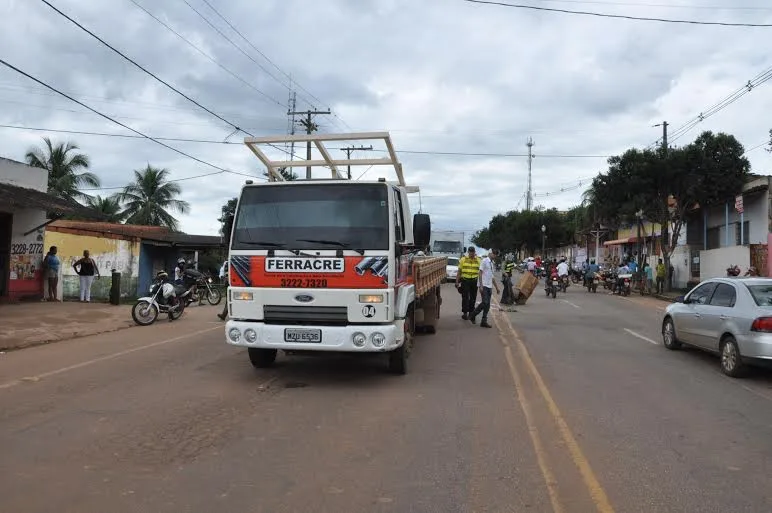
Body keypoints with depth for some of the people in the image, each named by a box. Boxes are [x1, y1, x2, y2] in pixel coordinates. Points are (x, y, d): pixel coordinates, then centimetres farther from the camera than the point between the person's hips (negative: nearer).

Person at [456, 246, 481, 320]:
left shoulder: (478, 260, 5)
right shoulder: (463, 259, 1)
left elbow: (480, 272, 9)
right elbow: (459, 271, 4)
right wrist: (457, 281, 0)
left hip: (474, 281, 2)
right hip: (465, 281, -2)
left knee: (473, 298, 8)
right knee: (465, 298, -3)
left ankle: (471, 313, 20)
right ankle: (465, 313, 3)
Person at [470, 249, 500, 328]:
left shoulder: (491, 263, 18)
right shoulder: (484, 261, -7)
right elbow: (480, 273, -12)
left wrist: (496, 287, 23)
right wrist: (481, 285, -18)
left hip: (489, 286, 8)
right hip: (484, 286, -8)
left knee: (487, 305, 4)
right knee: (485, 303, -14)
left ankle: (484, 321, 6)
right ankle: (472, 315, 1)